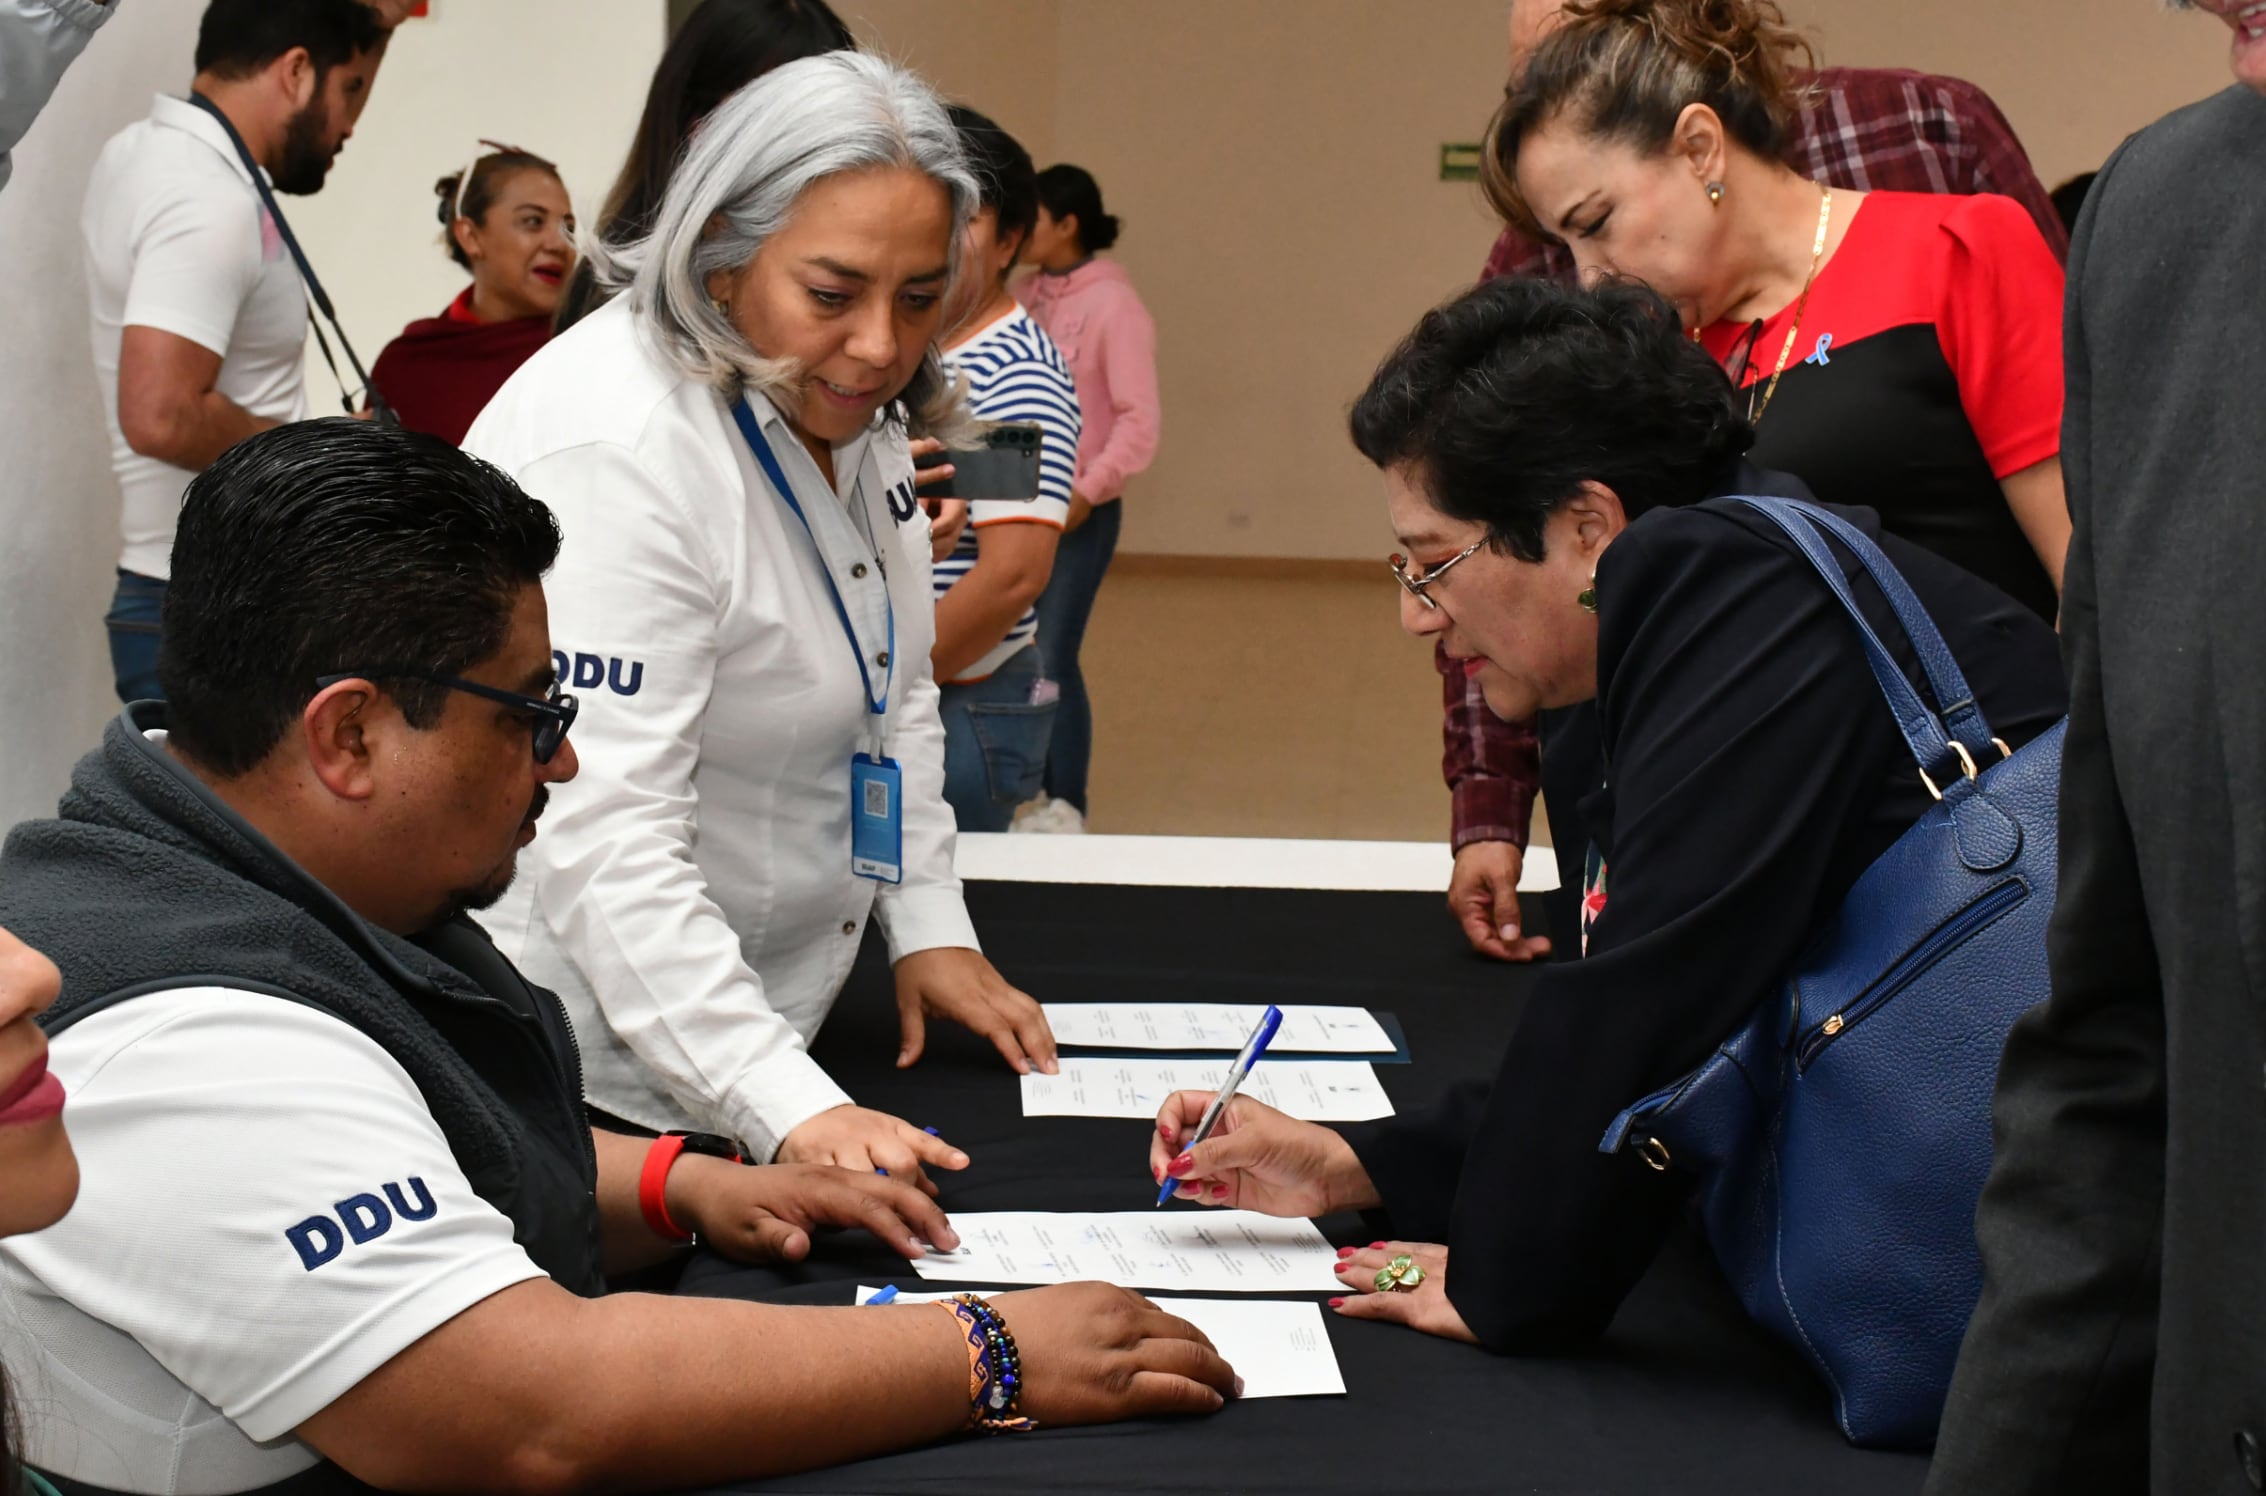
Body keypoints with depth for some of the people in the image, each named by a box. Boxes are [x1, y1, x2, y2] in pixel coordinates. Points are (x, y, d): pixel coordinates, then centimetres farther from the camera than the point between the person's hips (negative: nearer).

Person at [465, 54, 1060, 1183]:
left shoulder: (842, 401, 2)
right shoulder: (616, 452, -27)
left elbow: (891, 689, 17)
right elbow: (601, 842, -32)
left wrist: (929, 928, 8)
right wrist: (791, 1111, -38)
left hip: (759, 1004, 9)